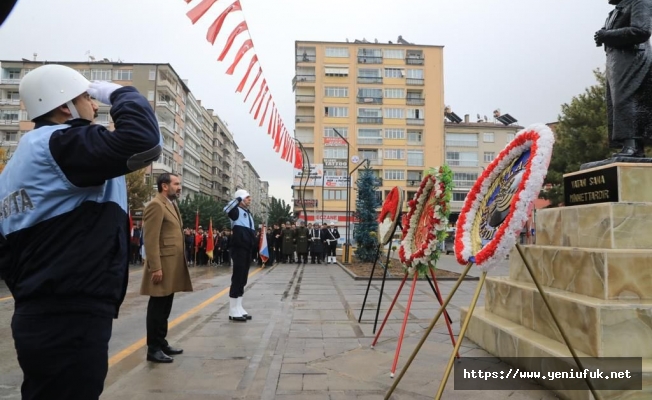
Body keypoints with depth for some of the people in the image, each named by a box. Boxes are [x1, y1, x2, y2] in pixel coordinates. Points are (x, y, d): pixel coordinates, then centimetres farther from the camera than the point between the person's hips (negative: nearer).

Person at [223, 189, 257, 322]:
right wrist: (239, 198, -21)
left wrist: (254, 245, 21)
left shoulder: (248, 213, 18)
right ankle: (233, 311, -2)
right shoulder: (236, 211, -8)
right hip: (239, 249, -9)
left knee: (242, 279, 12)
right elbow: (227, 209, -32)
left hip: (247, 249, 9)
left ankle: (239, 308, 20)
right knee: (237, 279, -7)